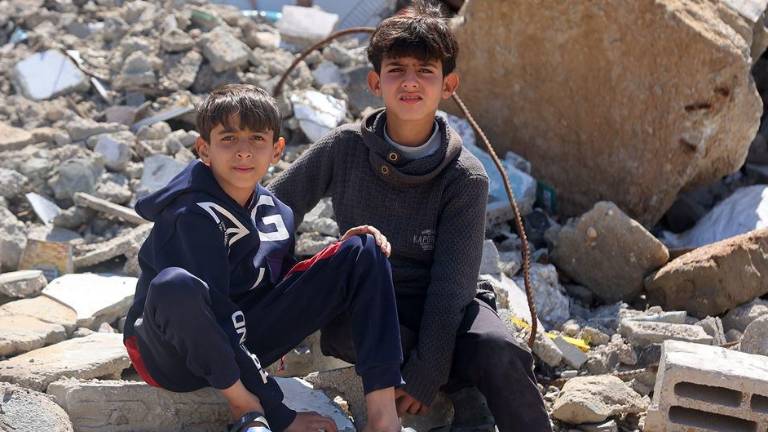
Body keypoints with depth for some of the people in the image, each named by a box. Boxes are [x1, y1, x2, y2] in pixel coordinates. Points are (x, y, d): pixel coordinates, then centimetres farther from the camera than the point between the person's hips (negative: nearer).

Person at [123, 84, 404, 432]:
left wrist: (346, 250, -5)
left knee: (364, 251, -3)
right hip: (178, 354, -7)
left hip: (246, 339, 7)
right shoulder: (193, 217, -21)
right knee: (175, 286, -44)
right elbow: (215, 316, -25)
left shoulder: (275, 212, 3)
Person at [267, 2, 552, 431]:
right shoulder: (344, 149, -6)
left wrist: (422, 379, -22)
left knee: (497, 349, -35)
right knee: (340, 328, -36)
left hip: (443, 312, -1)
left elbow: (451, 284, -14)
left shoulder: (466, 178, -9)